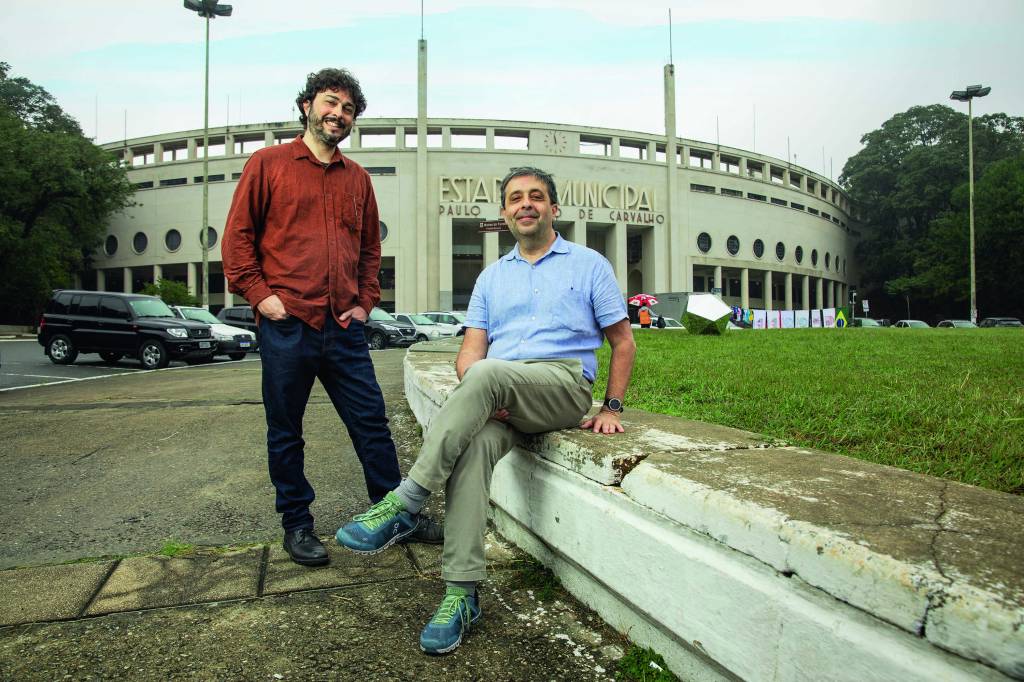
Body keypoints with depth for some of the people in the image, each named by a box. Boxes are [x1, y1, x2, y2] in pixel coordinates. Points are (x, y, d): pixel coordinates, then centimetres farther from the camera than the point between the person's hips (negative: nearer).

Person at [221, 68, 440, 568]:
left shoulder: (357, 178, 16)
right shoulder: (268, 164, 5)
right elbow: (238, 236, 2)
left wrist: (366, 301, 9)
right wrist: (259, 294, -7)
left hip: (344, 327, 3)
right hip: (286, 325, -3)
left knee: (371, 422, 6)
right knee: (285, 432, 8)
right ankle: (296, 524, 23)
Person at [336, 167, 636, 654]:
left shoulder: (588, 264, 13)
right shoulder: (491, 277, 21)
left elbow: (623, 342, 12)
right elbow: (470, 351, 10)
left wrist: (612, 407, 1)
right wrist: (479, 400, -11)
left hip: (566, 384, -3)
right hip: (501, 398, 3)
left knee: (488, 372, -34)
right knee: (474, 443, -32)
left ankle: (403, 505, -31)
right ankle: (461, 592, -27)